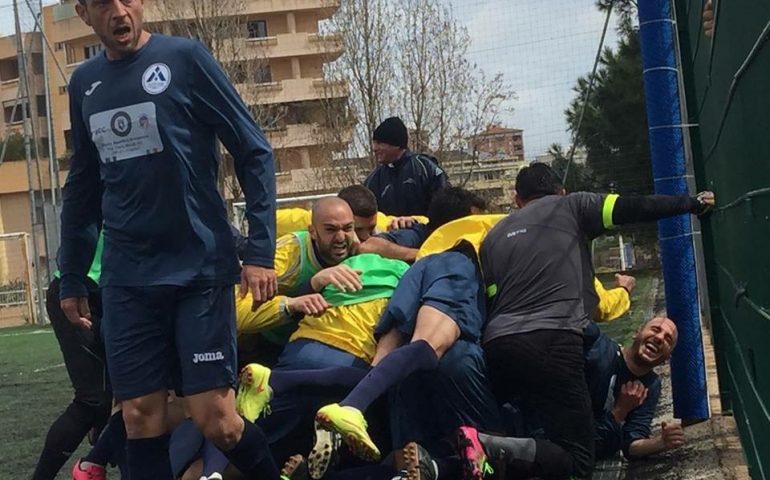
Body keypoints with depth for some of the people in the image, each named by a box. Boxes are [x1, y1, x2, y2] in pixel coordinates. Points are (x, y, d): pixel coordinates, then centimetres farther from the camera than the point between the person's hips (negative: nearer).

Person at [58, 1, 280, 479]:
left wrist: (261, 250, -10)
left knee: (214, 416, -7)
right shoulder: (85, 83, 11)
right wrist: (72, 277, 18)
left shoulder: (185, 58, -5)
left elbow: (254, 152, -4)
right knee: (141, 417, 2)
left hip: (200, 268, -4)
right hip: (127, 280, 4)